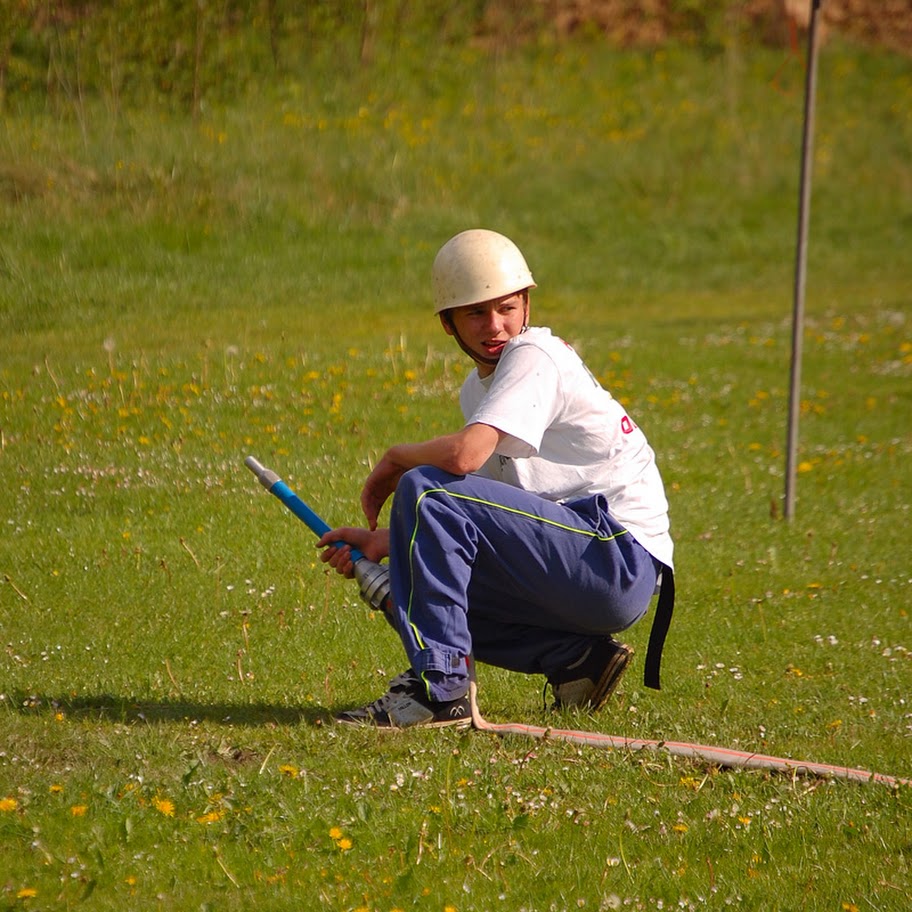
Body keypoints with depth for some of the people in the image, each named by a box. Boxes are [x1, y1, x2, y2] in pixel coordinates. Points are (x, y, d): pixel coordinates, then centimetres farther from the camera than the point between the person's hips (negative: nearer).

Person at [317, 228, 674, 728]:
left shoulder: (535, 358, -11)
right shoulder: (478, 388, 18)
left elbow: (464, 454, -27)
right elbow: (475, 515, 18)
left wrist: (395, 460, -7)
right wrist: (384, 541, 5)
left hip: (622, 560, -10)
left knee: (425, 488, -20)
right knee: (399, 589, 12)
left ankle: (439, 685, -21)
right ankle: (573, 657, 6)